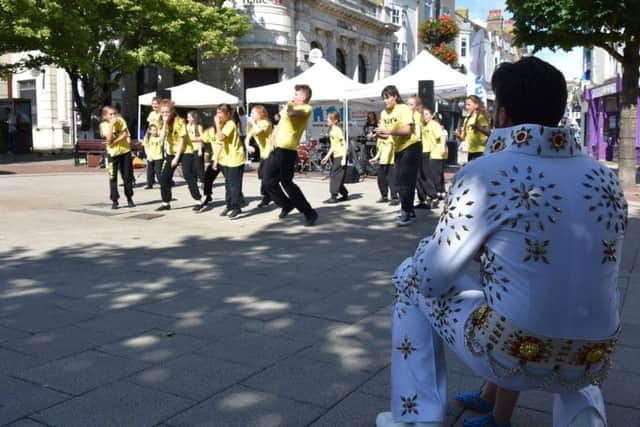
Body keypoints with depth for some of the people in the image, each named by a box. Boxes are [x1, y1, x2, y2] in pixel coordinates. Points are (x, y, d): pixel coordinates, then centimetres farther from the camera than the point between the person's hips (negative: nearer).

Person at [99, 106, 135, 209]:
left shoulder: (121, 121, -3)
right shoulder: (104, 124, -6)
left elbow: (125, 135, -9)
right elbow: (109, 138, -19)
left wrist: (114, 141, -18)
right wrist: (111, 124, -23)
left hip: (125, 151, 1)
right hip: (113, 153, -1)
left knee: (127, 176, 7)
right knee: (113, 177, -3)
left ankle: (129, 199, 19)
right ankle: (114, 201, 4)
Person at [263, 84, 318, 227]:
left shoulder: (306, 108, -9)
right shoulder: (291, 107, 20)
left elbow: (291, 113, -31)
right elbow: (280, 124, 26)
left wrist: (289, 105, -9)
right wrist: (273, 137, 8)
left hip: (287, 150, -9)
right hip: (277, 149, 9)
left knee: (286, 183, -8)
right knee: (269, 181, 11)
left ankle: (310, 213, 2)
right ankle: (287, 204, 29)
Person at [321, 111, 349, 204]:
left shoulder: (338, 130, -14)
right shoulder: (331, 131, 13)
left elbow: (344, 145, -16)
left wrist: (344, 158, -20)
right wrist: (327, 156, 19)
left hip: (340, 156, -9)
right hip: (335, 157, 9)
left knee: (335, 176, -8)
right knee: (337, 177, 12)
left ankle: (333, 197, -5)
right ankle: (345, 194, 22)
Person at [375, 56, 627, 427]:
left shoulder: (484, 174, -13)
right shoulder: (606, 178, 3)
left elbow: (432, 278, -7)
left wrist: (431, 245, 16)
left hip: (515, 354, -5)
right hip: (592, 361, 6)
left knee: (411, 277, 15)